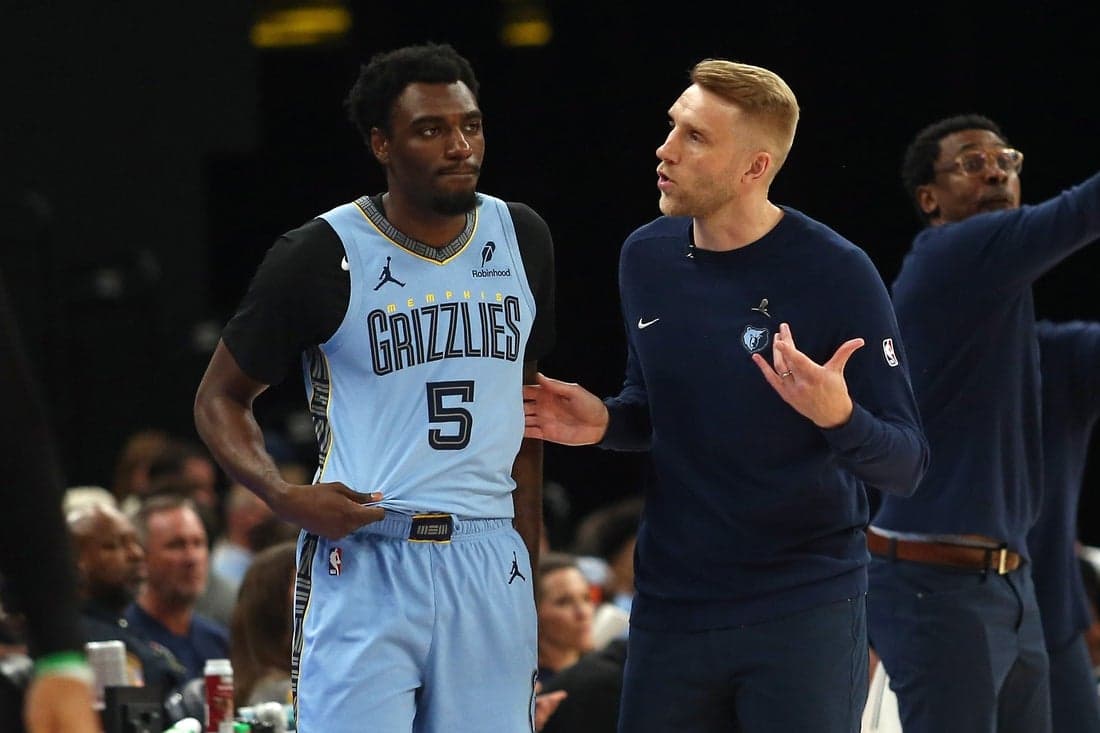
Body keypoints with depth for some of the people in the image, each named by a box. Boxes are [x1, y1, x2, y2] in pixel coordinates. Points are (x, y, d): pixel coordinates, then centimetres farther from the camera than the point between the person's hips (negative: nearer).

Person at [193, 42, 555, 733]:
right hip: (363, 563, -4)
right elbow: (221, 398, 4)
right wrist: (284, 495, -14)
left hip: (491, 568, 4)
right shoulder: (321, 256, -5)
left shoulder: (523, 240, 9)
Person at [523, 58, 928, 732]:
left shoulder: (835, 273, -13)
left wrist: (837, 417, -32)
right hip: (671, 611, 5)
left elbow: (907, 465, -12)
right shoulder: (647, 257, 3)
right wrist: (606, 423, -1)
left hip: (804, 615, -5)